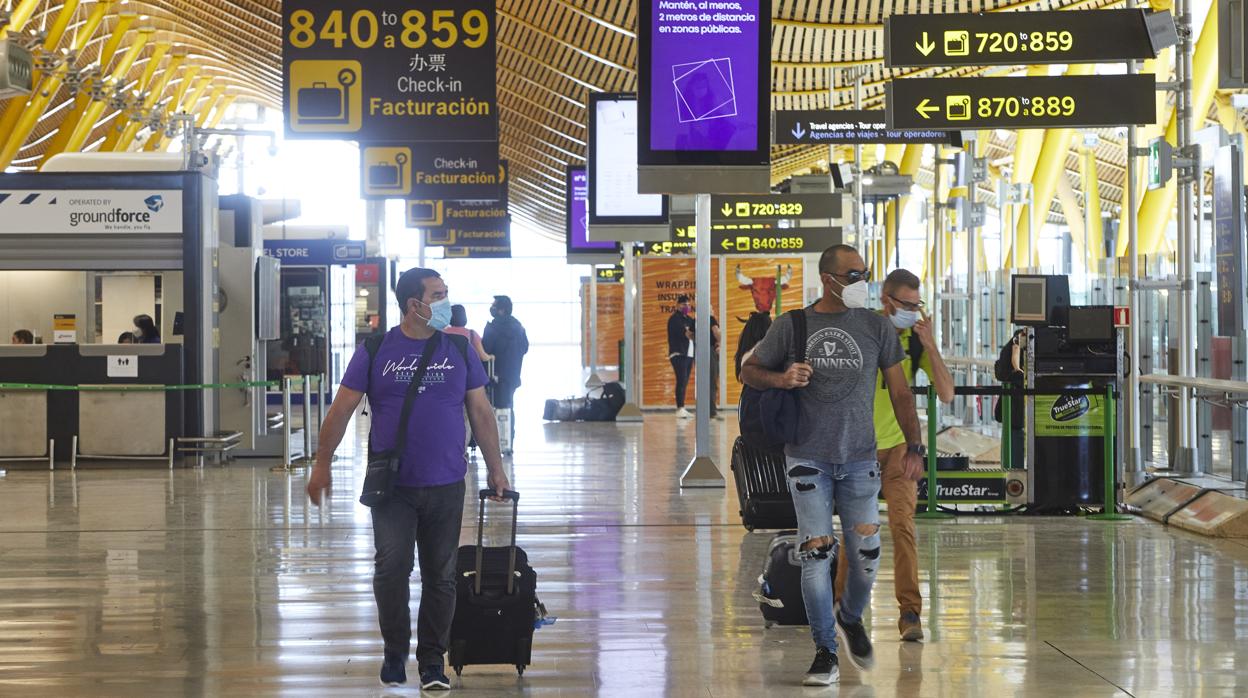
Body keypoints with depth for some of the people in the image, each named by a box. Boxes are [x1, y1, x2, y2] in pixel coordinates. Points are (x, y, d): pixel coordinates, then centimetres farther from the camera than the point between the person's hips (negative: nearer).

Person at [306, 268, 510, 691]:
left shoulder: (460, 350, 5)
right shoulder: (377, 351, 0)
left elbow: (481, 412, 10)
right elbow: (342, 408, 3)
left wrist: (496, 469, 9)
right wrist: (322, 463, -1)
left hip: (445, 485, 2)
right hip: (392, 485, -2)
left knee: (440, 575, 6)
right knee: (392, 567, -11)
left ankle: (433, 660, 18)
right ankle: (394, 652, 9)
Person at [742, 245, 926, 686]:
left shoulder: (876, 327, 4)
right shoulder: (791, 326, 1)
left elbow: (899, 391, 8)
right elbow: (749, 371, 8)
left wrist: (914, 447, 1)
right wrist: (780, 378, -13)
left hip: (859, 458, 2)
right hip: (808, 459, -1)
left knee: (866, 553, -1)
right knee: (816, 554, -5)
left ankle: (852, 618, 30)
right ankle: (825, 653, 5)